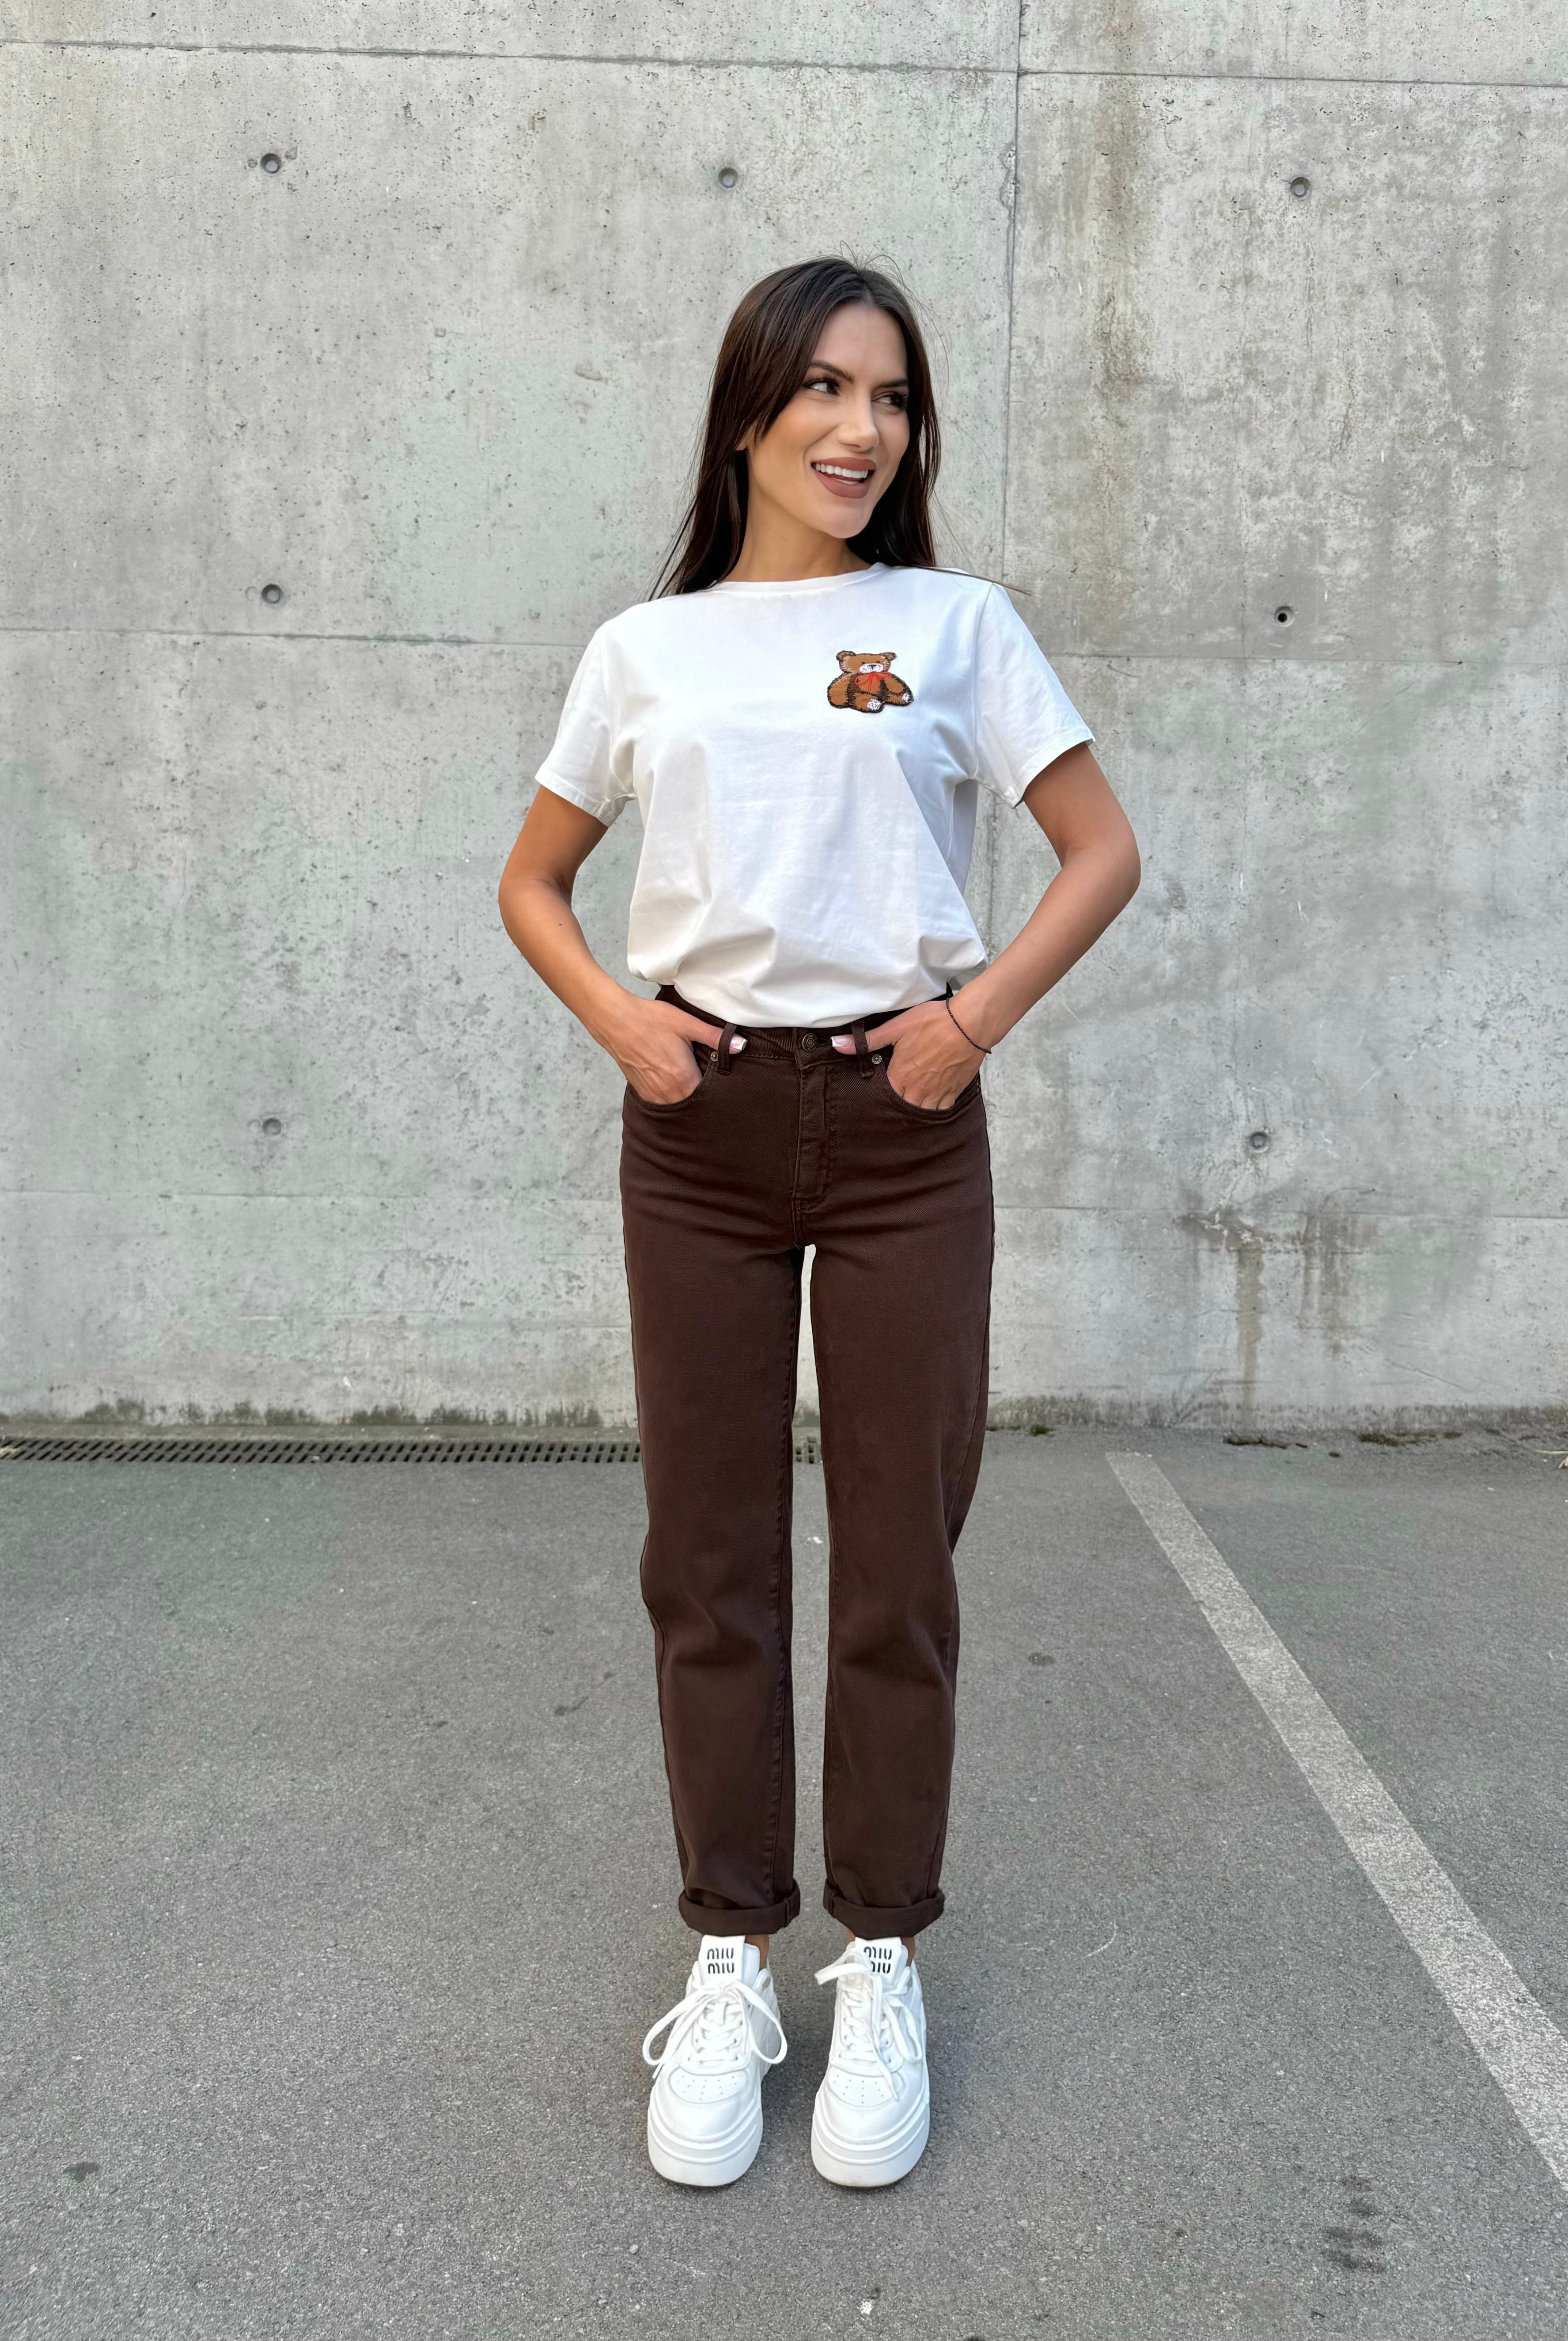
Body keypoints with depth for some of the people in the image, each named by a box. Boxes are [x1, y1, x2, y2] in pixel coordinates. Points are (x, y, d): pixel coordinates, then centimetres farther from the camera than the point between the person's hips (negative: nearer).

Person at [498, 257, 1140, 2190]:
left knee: (898, 1562, 5)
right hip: (698, 1126, 2)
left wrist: (980, 1013, -8)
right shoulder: (646, 649, 9)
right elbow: (532, 884, 15)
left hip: (900, 1123, -1)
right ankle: (730, 1959, 23)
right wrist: (614, 1017, -3)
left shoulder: (956, 624, 5)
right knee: (709, 1561, 7)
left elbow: (1102, 851, 5)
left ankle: (882, 1961, 22)